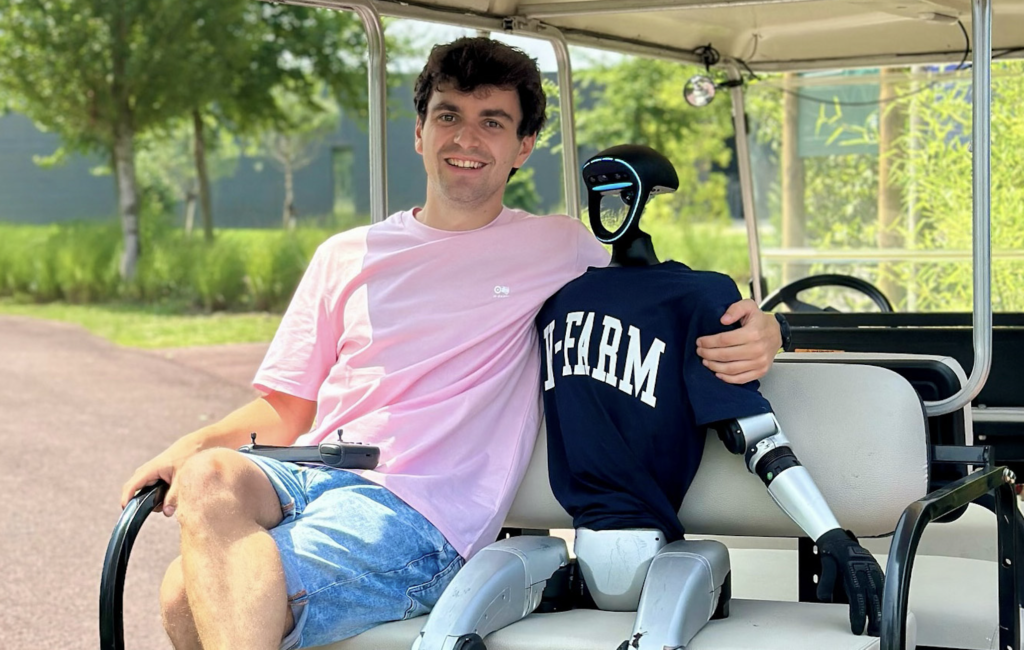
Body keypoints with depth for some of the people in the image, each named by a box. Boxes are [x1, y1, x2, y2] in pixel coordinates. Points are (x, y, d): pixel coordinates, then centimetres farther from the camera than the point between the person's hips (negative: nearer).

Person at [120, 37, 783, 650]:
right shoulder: (347, 256, 20)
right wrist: (190, 446, 0)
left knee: (195, 594, -30)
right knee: (208, 475, -33)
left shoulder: (560, 249, 13)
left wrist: (755, 334, -6)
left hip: (417, 515, -4)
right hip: (309, 476, 4)